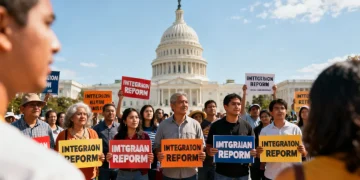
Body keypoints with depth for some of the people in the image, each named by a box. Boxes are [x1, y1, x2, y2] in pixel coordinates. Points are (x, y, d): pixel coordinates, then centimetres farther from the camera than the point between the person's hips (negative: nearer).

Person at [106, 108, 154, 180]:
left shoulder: (145, 136, -4)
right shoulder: (118, 137, -3)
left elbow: (149, 155, 1)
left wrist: (151, 159, -19)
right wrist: (109, 158, -15)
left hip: (141, 174, 0)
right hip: (123, 174, 1)